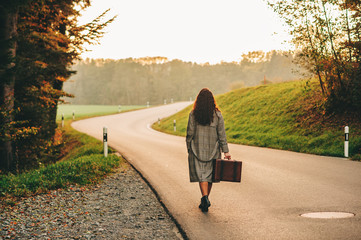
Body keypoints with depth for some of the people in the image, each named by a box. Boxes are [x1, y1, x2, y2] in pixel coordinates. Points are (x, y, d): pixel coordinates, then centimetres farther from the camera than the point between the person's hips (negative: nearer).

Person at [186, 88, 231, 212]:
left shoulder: (193, 114, -7)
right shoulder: (217, 115, -4)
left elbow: (190, 133, -4)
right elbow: (222, 134, -3)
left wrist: (189, 149, 7)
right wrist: (226, 151, 0)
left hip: (197, 150, -1)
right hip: (213, 150, 2)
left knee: (201, 175, 0)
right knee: (210, 174, 14)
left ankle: (205, 197, -21)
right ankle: (205, 200, 22)